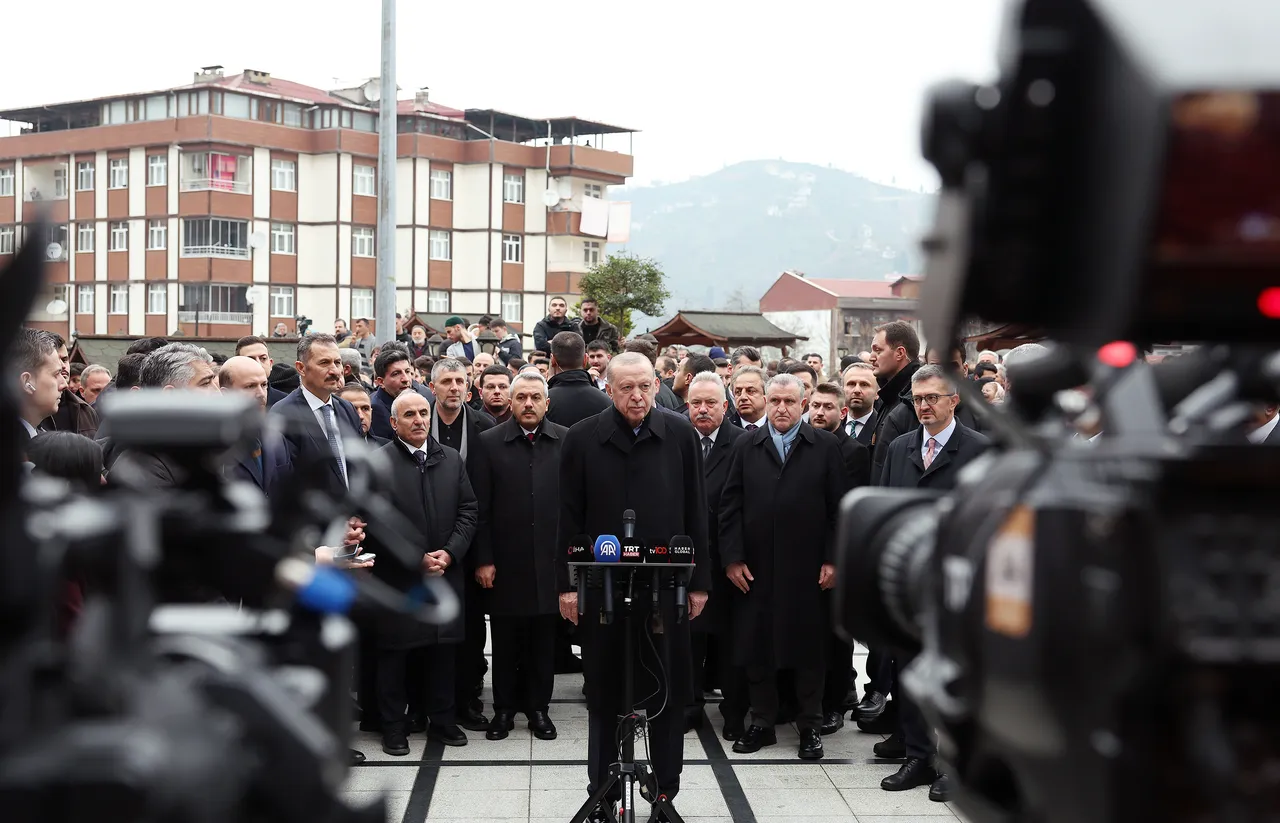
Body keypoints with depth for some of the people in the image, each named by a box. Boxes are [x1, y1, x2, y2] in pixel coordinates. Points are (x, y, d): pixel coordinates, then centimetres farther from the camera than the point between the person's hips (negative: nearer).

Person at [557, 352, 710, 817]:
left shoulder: (680, 436, 0)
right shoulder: (582, 439, -1)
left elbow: (695, 514, 3)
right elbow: (570, 518, 0)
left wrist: (699, 582, 2)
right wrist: (567, 585, -3)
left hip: (667, 584, 1)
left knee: (667, 693, 7)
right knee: (605, 694, 9)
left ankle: (666, 794, 20)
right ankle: (601, 793, 21)